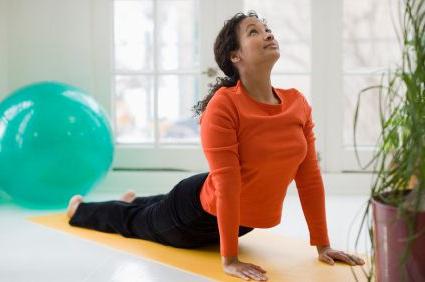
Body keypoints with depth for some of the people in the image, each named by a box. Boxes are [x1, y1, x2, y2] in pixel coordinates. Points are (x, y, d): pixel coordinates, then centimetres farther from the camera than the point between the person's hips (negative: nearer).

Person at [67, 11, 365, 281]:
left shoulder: (299, 103, -12)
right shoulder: (223, 105, -30)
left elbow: (310, 177, -8)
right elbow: (227, 184, -32)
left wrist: (323, 245, -5)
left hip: (246, 220, 6)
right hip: (201, 211, -6)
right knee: (135, 223, 26)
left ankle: (135, 200, 70)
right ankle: (80, 208, 56)